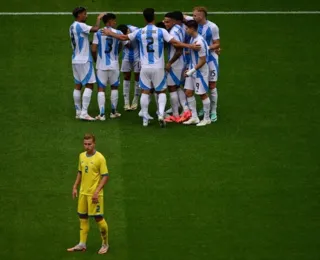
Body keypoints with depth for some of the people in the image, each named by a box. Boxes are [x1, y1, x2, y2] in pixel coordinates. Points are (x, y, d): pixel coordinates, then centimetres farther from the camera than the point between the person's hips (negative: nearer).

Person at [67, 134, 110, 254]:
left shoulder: (100, 158, -13)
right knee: (83, 217, 11)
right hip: (83, 192, 6)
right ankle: (82, 244, 20)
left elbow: (105, 176, -13)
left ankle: (105, 244, 14)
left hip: (94, 194, -6)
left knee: (99, 218, -2)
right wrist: (75, 187, 11)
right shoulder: (82, 156, 6)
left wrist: (97, 191, -20)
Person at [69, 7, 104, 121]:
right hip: (84, 60, -9)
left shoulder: (72, 27, 12)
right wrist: (98, 18, -10)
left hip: (75, 60, 9)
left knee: (78, 85, 11)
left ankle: (78, 112, 12)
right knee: (89, 85, -7)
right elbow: (95, 29, -27)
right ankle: (84, 113, -12)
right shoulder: (80, 26, -16)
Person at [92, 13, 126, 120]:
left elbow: (93, 50, -7)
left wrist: (96, 60, 11)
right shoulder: (118, 33, -3)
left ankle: (102, 114, -5)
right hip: (114, 65, 1)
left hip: (101, 65, -1)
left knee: (101, 88, 2)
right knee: (114, 87, 17)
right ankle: (113, 112, 23)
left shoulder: (98, 33, -5)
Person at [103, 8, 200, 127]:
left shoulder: (139, 32, 0)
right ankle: (161, 114, -12)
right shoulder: (161, 31, -8)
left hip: (145, 67, 2)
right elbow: (175, 43, -14)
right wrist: (190, 46, -9)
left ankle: (145, 119, 10)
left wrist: (109, 33, 27)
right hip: (158, 67, -2)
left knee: (145, 92, 10)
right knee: (161, 92, 9)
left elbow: (123, 37, 12)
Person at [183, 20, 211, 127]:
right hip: (192, 71, 9)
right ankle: (194, 117, 17)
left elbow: (203, 60, -22)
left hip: (200, 72, -9)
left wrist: (192, 70, -20)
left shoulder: (199, 42, -24)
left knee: (203, 94, 3)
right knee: (188, 93, 9)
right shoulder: (192, 39, 4)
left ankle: (207, 119, 15)